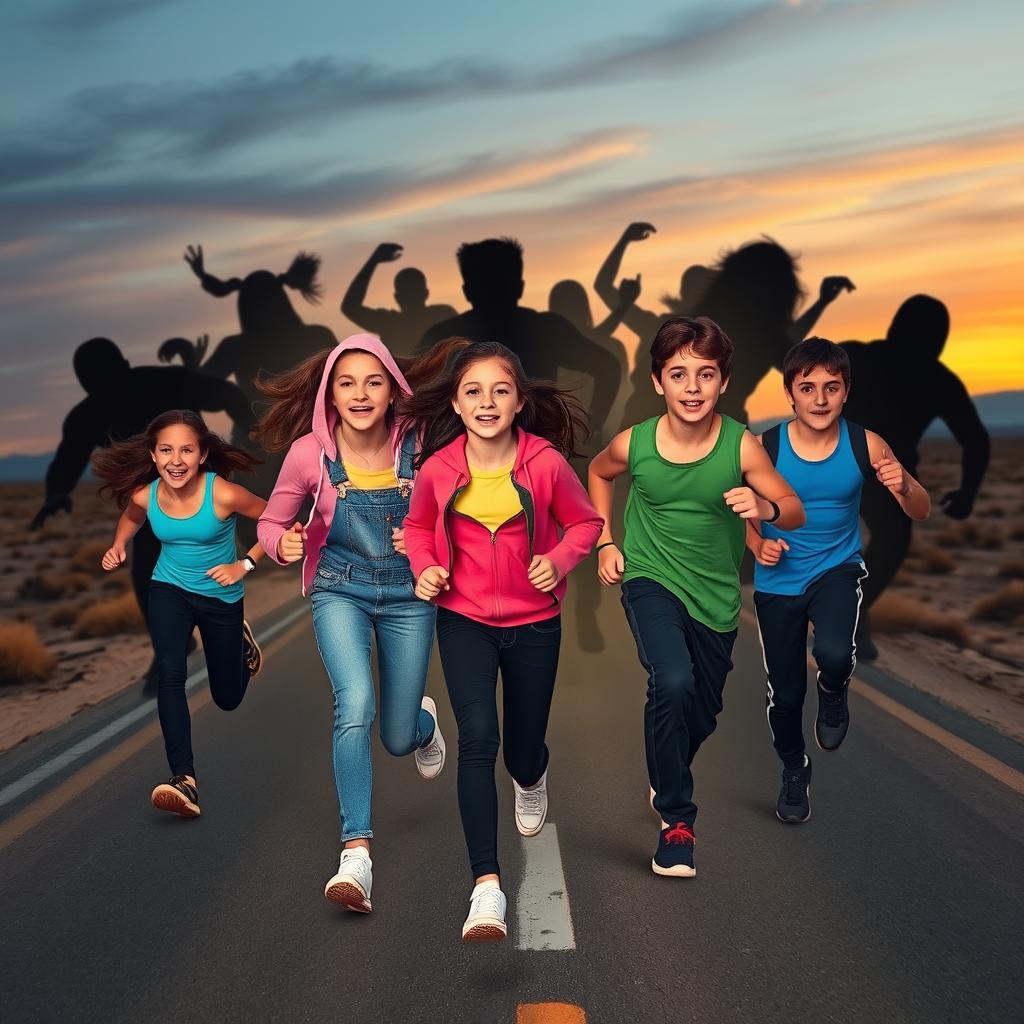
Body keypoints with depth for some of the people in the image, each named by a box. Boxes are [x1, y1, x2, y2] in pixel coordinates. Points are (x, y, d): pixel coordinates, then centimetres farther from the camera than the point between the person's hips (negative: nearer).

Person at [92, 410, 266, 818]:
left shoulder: (224, 494, -28)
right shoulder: (144, 495, -16)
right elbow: (130, 518, 10)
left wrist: (245, 564, -18)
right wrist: (118, 546, -8)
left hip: (222, 597, -1)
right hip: (169, 591, 1)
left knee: (228, 698, 14)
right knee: (170, 674, -25)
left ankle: (241, 640, 48)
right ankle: (184, 780, -25)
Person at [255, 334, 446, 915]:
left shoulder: (417, 447, -15)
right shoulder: (311, 451, -14)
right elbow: (271, 523, 0)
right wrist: (283, 544, -22)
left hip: (407, 593, 1)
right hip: (341, 590, 0)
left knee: (399, 738, 8)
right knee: (355, 704, -26)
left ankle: (424, 719, 49)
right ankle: (357, 855, -19)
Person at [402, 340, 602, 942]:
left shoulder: (546, 462, -13)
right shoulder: (438, 469, -9)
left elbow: (585, 521, 2)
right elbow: (419, 525, 11)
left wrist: (560, 560, -17)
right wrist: (425, 567, -8)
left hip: (533, 623, 0)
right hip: (464, 620, 0)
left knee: (523, 751, 12)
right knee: (478, 738, -19)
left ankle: (532, 779, 54)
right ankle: (487, 887, -15)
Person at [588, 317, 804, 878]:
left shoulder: (742, 446, -17)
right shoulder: (633, 443, -15)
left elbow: (795, 511, -10)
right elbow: (599, 473, 9)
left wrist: (766, 507, -33)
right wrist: (605, 541, 3)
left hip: (715, 595, 2)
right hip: (651, 581, -2)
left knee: (702, 714, 16)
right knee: (673, 682, -28)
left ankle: (667, 780, 51)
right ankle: (676, 817, -9)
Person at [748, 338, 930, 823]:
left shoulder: (865, 445, -15)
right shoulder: (765, 448, -17)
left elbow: (920, 512, -9)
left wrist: (903, 486, -31)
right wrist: (758, 545, -20)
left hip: (837, 570, -1)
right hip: (777, 583, 1)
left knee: (834, 653, -31)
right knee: (785, 693, 9)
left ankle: (833, 694, 8)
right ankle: (795, 771, 42)